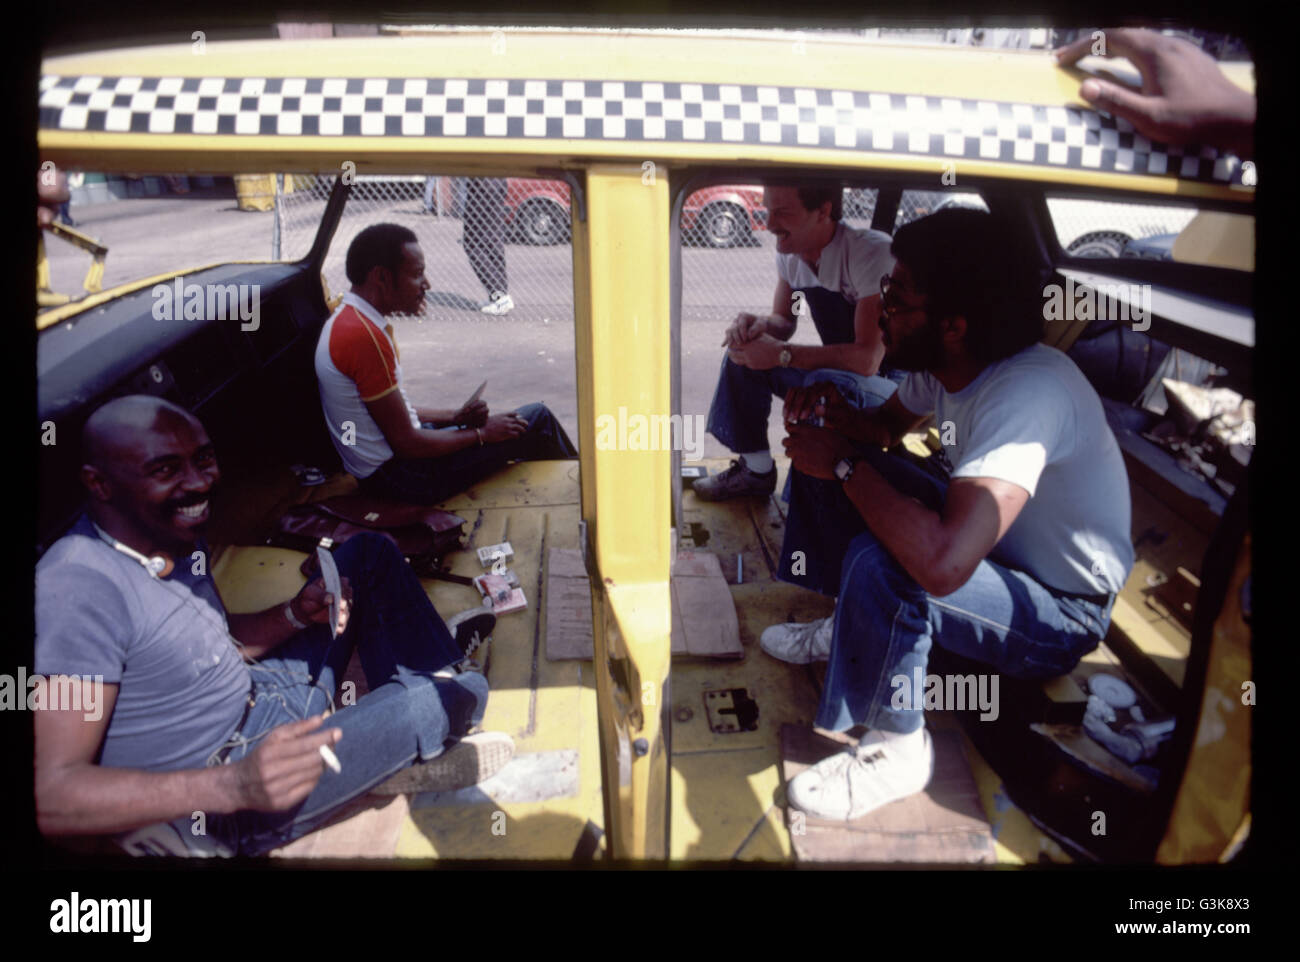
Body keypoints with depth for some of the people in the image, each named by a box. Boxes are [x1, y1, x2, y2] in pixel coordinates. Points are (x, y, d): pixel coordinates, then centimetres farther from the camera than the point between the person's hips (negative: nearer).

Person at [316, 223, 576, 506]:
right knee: (537, 418, -2)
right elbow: (407, 444, -22)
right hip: (398, 478, -10)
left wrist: (453, 416, 4)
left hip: (380, 469, 10)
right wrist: (481, 434, -10)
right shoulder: (364, 336, -25)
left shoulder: (345, 320, 8)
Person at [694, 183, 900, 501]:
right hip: (837, 374, 8)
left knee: (825, 383, -37)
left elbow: (868, 359, -33)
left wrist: (781, 354, -30)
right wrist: (759, 326, -15)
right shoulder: (790, 254, -3)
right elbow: (784, 320, 11)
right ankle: (756, 471, 7)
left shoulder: (873, 253, -27)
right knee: (745, 351, -4)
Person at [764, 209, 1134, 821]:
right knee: (820, 452, 2)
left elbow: (942, 563, -48)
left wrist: (845, 464, -32)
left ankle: (897, 753, -10)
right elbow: (888, 426, 12)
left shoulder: (1027, 394, -36)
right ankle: (847, 628, 18)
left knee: (877, 567, -36)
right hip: (989, 545, 8)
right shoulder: (940, 363, -11)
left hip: (1062, 611, -8)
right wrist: (837, 414, -12)